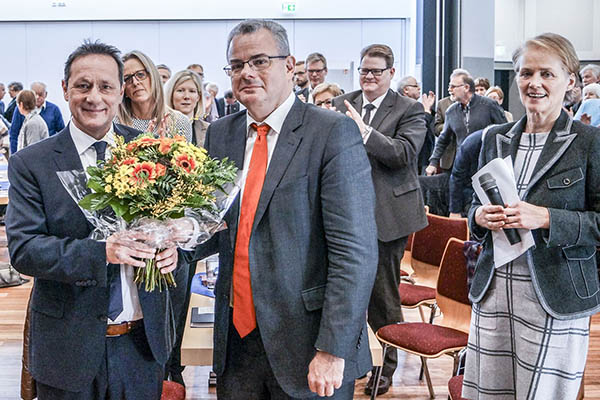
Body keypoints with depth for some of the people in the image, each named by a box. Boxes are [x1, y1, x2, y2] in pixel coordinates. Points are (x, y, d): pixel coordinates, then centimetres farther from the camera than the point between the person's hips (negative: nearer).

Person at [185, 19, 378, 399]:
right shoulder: (220, 134, 8)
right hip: (236, 338, 5)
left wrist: (332, 350, -19)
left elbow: (355, 250, -16)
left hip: (306, 340, -5)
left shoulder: (333, 133, -11)